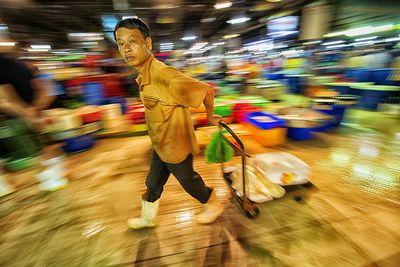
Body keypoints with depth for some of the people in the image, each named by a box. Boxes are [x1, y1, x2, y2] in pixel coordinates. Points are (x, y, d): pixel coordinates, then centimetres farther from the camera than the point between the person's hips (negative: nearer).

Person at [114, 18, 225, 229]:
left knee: (188, 181, 16)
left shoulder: (162, 74, -29)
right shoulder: (143, 76, 2)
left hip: (176, 146, -8)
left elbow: (206, 91, -28)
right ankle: (147, 218, 52)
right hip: (161, 145, 9)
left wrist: (210, 116, -12)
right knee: (153, 183, 24)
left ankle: (214, 206, 46)